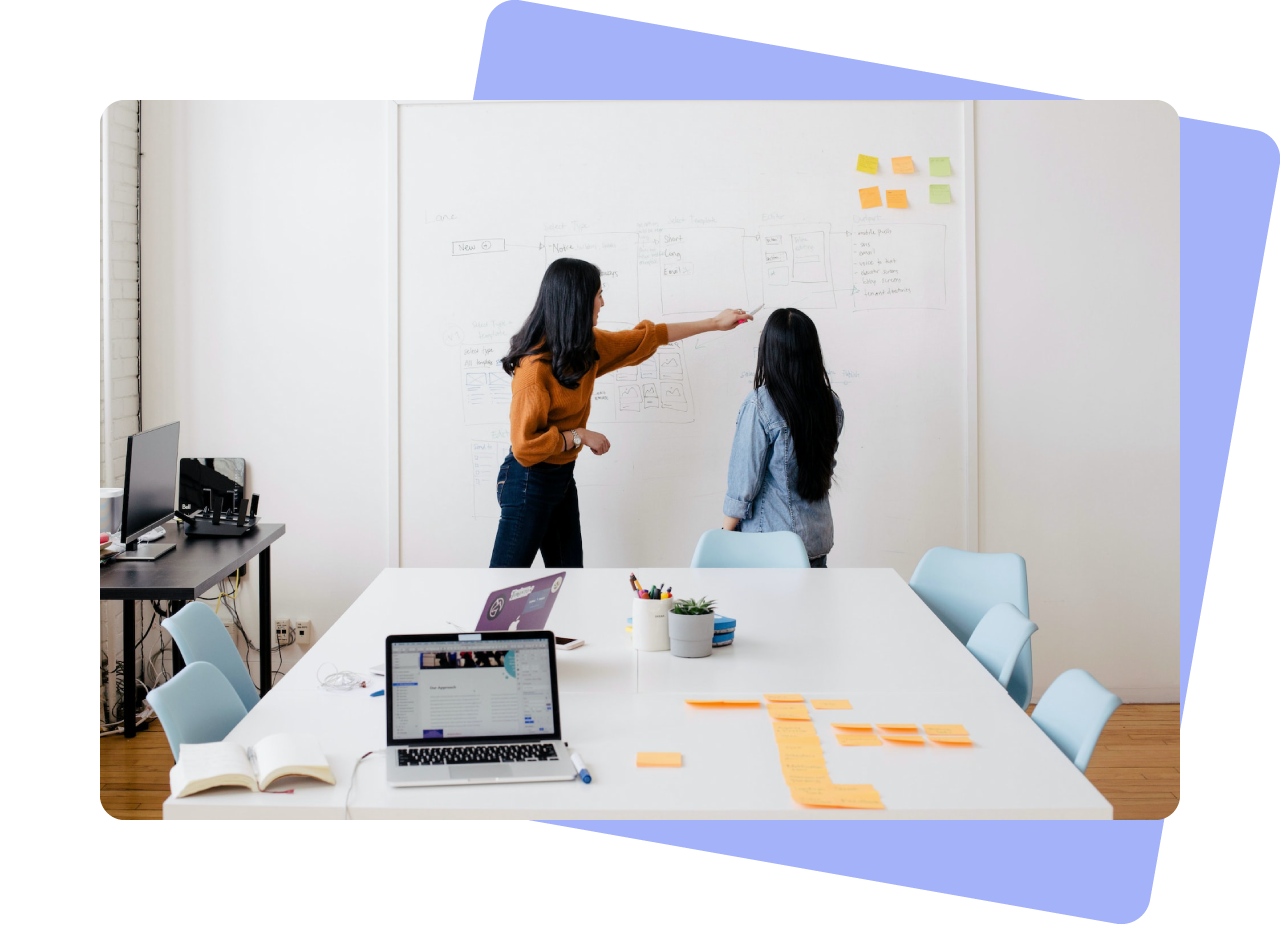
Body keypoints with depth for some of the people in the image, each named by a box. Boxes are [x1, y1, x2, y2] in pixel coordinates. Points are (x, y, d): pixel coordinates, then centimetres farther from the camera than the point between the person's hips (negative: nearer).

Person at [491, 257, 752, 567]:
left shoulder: (587, 346, 3)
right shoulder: (535, 366, -24)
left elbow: (646, 337, 16)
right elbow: (525, 445, -25)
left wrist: (714, 323, 21)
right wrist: (580, 436, -16)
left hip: (562, 476, 9)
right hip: (529, 481, -9)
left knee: (569, 566, 13)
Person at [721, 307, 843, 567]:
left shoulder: (759, 405, -17)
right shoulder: (831, 404, 0)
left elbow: (743, 483, -13)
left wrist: (725, 535, -1)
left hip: (770, 543, -5)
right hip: (818, 539, 5)